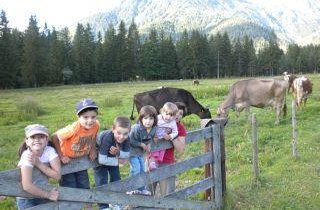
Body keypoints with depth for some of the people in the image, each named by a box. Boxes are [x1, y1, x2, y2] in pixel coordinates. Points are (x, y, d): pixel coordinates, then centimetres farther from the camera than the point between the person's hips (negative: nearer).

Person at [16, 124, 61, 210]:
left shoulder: (50, 150, -17)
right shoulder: (27, 156, -26)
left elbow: (57, 176, -20)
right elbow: (27, 186, -34)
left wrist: (38, 164, -27)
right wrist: (48, 195, -25)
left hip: (42, 195, 3)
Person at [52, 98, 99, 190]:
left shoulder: (96, 125, -21)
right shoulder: (74, 129, -36)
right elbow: (54, 137, -24)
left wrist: (93, 149, -7)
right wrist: (61, 156, -21)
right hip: (68, 160, -4)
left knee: (85, 188, 13)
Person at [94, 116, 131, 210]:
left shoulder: (126, 138, -28)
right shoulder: (107, 138, -43)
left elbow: (127, 155, -18)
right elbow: (102, 160, -40)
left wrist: (118, 153, -39)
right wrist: (118, 161, -29)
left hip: (112, 157, 5)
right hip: (99, 157, -5)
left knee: (116, 178, 10)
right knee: (102, 181, -6)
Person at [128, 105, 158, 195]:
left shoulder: (154, 128, -11)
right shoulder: (136, 128, -32)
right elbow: (131, 141, -29)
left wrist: (148, 144, -12)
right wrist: (141, 144, -25)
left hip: (141, 152, 7)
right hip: (132, 151, -7)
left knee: (142, 170, 14)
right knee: (136, 169, -12)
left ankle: (141, 189, 29)